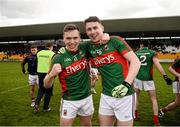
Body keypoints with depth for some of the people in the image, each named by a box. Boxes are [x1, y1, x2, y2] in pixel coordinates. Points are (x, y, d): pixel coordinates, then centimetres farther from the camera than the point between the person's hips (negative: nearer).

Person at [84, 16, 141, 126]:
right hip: (106, 96, 5)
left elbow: (136, 62, -12)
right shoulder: (89, 48, 5)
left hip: (124, 95, -5)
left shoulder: (115, 41, -8)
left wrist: (126, 84, -21)